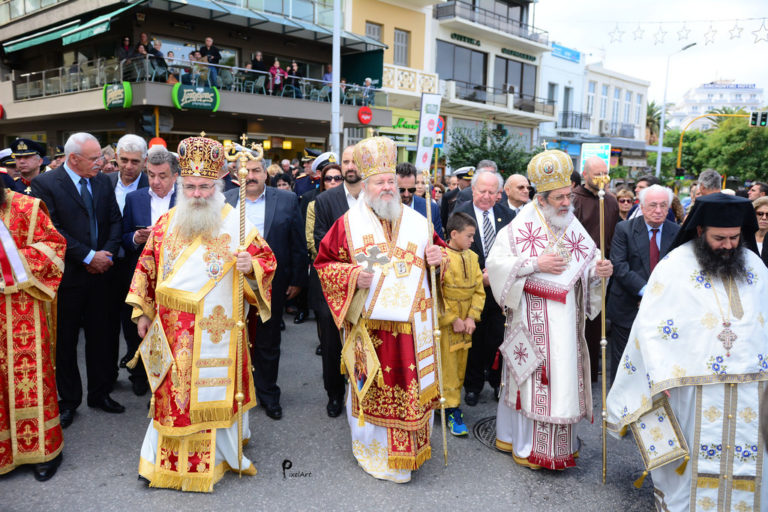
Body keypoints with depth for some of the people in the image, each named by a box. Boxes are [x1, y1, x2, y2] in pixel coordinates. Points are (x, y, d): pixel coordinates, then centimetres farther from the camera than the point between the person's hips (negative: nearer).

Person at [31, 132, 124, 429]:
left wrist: (107, 254, -9)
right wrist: (88, 257, -17)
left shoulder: (103, 182, 7)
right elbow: (53, 231, -16)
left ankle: (100, 393, 27)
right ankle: (68, 400, 24)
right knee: (65, 341, 9)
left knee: (100, 337, 12)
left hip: (100, 272, 4)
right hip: (66, 276, -4)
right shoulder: (45, 184, -9)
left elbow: (115, 221, 7)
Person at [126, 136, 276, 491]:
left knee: (213, 392, 6)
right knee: (172, 391, 11)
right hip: (173, 329, 3)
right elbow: (147, 266, 12)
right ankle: (167, 459, 28)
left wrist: (251, 267, -23)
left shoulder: (236, 224, -4)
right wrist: (142, 312, 12)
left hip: (216, 329, -3)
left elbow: (266, 259, 0)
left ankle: (216, 457, 25)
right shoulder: (166, 224, 6)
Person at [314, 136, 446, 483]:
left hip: (411, 325, 3)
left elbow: (438, 251, 18)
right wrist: (352, 276, -15)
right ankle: (376, 449, 25)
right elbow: (324, 264, 2)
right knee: (373, 388, 5)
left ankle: (411, 449, 29)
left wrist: (439, 257, -6)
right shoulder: (348, 224, 1)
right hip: (369, 324, -3)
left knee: (414, 386, 9)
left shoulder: (417, 222, 10)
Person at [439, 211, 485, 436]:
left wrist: (471, 317, -5)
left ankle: (453, 399, 29)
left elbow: (478, 290, 7)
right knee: (448, 365, 1)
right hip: (445, 323, -6)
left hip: (465, 323, 6)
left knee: (461, 364, 14)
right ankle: (452, 410, 8)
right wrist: (453, 320, -13)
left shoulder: (472, 257, 6)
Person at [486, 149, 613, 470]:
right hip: (533, 316, -5)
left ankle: (560, 441, 25)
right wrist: (535, 264, -17)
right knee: (533, 375, 1)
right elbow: (496, 262, -11)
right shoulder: (522, 227, -7)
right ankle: (527, 446, 16)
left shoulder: (573, 228, 7)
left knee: (564, 374, 10)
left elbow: (587, 269, 8)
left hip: (566, 316, 5)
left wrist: (599, 270, -14)